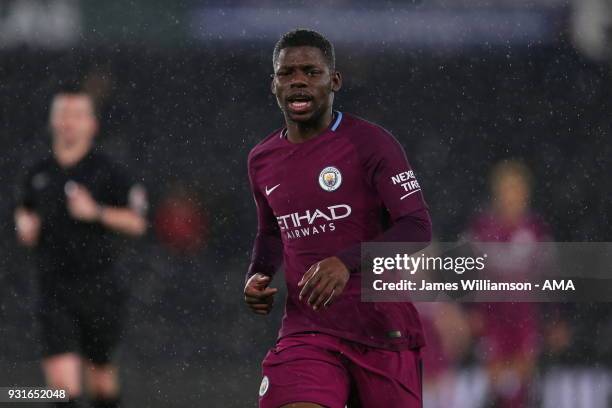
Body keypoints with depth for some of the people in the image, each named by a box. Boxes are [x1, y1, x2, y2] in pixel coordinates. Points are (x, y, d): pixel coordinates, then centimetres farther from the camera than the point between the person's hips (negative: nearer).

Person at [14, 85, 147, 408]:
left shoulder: (106, 171, -2)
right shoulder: (38, 173, 9)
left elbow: (136, 223, -2)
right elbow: (24, 210, 28)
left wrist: (96, 212, -16)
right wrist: (24, 224, 5)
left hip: (97, 283, -1)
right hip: (54, 282, 2)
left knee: (99, 363, 11)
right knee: (59, 363, -15)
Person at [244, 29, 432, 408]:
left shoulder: (371, 143, -7)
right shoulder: (262, 161, 11)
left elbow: (418, 228, -14)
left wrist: (348, 262, -28)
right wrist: (258, 276, 6)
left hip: (382, 330, -3)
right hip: (307, 330, 3)